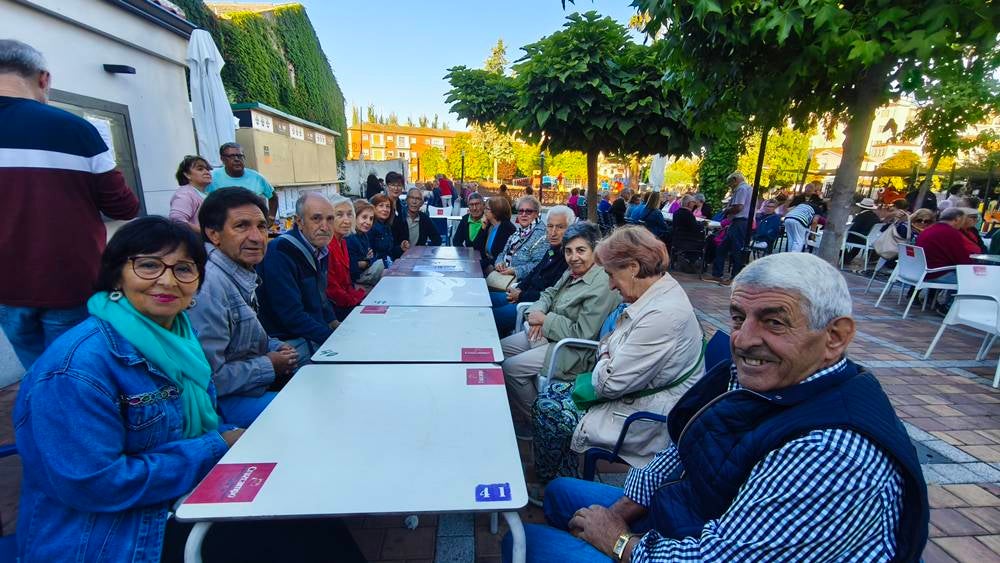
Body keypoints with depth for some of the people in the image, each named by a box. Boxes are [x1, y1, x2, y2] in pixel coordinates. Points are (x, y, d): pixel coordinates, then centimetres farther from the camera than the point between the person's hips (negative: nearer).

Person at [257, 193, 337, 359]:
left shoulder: (320, 249, 7)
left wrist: (337, 327, 5)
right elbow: (292, 316, -24)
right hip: (288, 342, -8)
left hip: (317, 331, 9)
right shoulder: (279, 254, -20)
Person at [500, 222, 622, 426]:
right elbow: (550, 294, 17)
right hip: (547, 333, 10)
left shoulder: (602, 285, -25)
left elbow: (582, 334, -25)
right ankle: (512, 409, 24)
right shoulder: (573, 271, 3)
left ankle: (529, 423, 7)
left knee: (510, 368, -17)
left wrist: (545, 320, -17)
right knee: (500, 348, 8)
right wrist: (536, 312, -5)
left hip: (573, 352, -10)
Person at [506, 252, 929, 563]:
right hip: (693, 516, 8)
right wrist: (620, 512, -4)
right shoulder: (754, 376, -8)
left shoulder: (832, 453, -34)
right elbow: (684, 452, 3)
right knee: (561, 492, 21)